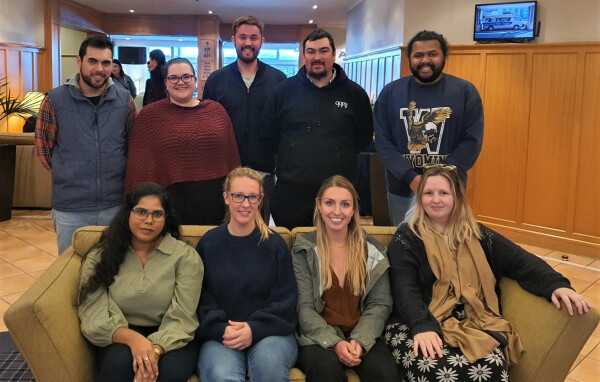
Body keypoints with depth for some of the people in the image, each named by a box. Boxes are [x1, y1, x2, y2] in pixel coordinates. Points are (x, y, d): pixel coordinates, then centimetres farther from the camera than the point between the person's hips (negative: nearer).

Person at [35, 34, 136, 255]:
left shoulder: (124, 100, 0)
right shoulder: (55, 100, -6)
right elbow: (43, 147, 3)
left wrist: (113, 176, 8)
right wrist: (68, 176, 6)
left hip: (116, 206, 2)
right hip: (70, 210, -1)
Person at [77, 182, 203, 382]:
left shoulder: (185, 256, -3)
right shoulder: (99, 257, 2)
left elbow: (181, 318, -11)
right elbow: (94, 315, -9)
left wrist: (156, 349, -31)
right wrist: (133, 339, -29)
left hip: (169, 340, -1)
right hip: (120, 340, 1)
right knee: (120, 362, -32)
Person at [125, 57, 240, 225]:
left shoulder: (216, 110, 7)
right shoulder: (150, 115, 0)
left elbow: (231, 157, 9)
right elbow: (140, 165, -1)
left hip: (214, 205, 3)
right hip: (171, 205, -2)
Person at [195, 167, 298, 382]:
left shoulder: (275, 244, 6)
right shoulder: (208, 243, 8)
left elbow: (285, 301, 2)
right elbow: (200, 299, 4)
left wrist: (255, 329, -13)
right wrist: (221, 329, -13)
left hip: (269, 331, 1)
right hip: (220, 335, 0)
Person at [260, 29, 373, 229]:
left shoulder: (354, 93, 3)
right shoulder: (286, 89, 3)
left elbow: (364, 136, 11)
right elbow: (268, 133, 7)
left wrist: (341, 158, 6)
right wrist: (291, 157, 6)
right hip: (290, 190, 0)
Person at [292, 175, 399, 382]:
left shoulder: (373, 250, 7)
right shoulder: (304, 249, 1)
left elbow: (380, 304, 2)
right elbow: (304, 308, -5)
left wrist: (359, 340, -15)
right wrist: (334, 343, -20)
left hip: (362, 337, 2)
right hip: (319, 338, -1)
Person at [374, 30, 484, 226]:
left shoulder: (465, 91, -1)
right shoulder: (390, 92, 2)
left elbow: (472, 141, -5)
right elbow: (383, 141, -4)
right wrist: (410, 178, -16)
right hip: (401, 189, 1)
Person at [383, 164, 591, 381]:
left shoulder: (476, 235, 16)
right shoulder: (406, 237, 4)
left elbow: (519, 260, 11)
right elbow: (405, 290, -8)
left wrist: (555, 285, -9)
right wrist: (422, 327, -26)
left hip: (472, 323, 3)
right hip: (420, 324, -3)